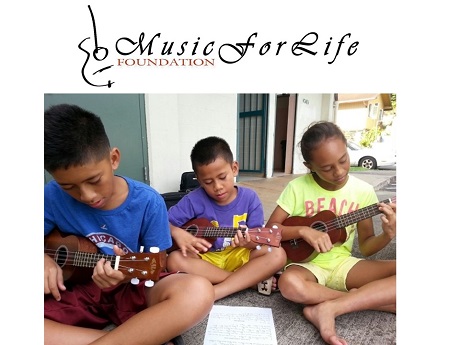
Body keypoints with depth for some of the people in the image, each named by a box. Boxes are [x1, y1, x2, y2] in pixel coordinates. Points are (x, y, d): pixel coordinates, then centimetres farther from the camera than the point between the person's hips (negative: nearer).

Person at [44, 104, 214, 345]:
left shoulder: (148, 202, -15)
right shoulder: (53, 197, -7)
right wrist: (44, 259, -13)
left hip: (134, 289, -3)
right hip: (79, 290, 4)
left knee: (197, 292, -32)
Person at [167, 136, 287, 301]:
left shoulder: (249, 198, -10)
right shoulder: (194, 200, -12)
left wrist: (249, 242, -32)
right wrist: (177, 233, -25)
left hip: (238, 256, 0)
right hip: (205, 258, 1)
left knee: (277, 254, -23)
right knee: (175, 260, -29)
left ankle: (214, 292, -24)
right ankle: (251, 279, -20)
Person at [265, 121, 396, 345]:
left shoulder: (363, 191, -2)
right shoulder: (298, 187, -10)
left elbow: (365, 246, 3)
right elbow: (270, 229, -7)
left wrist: (388, 235, -17)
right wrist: (303, 230, -23)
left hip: (342, 264, 3)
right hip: (308, 263, -2)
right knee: (290, 284, -36)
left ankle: (327, 309, -21)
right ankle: (367, 298, -12)